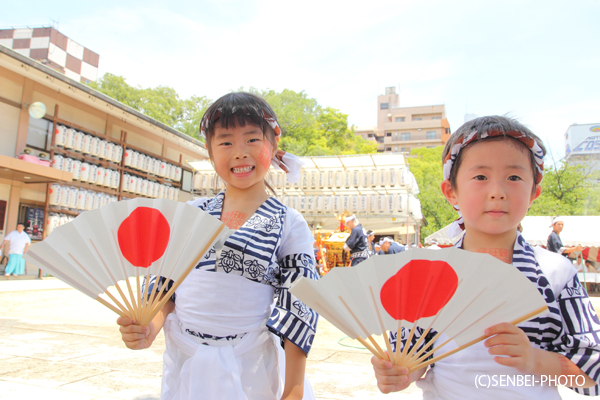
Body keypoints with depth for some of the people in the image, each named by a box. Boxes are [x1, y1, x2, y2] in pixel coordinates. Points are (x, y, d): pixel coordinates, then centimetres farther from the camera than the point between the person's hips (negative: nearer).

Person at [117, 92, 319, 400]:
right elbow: (168, 282, 9)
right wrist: (151, 327, -9)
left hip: (248, 373, -3)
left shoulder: (289, 225, -7)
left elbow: (297, 309, -8)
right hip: (181, 364, 3)